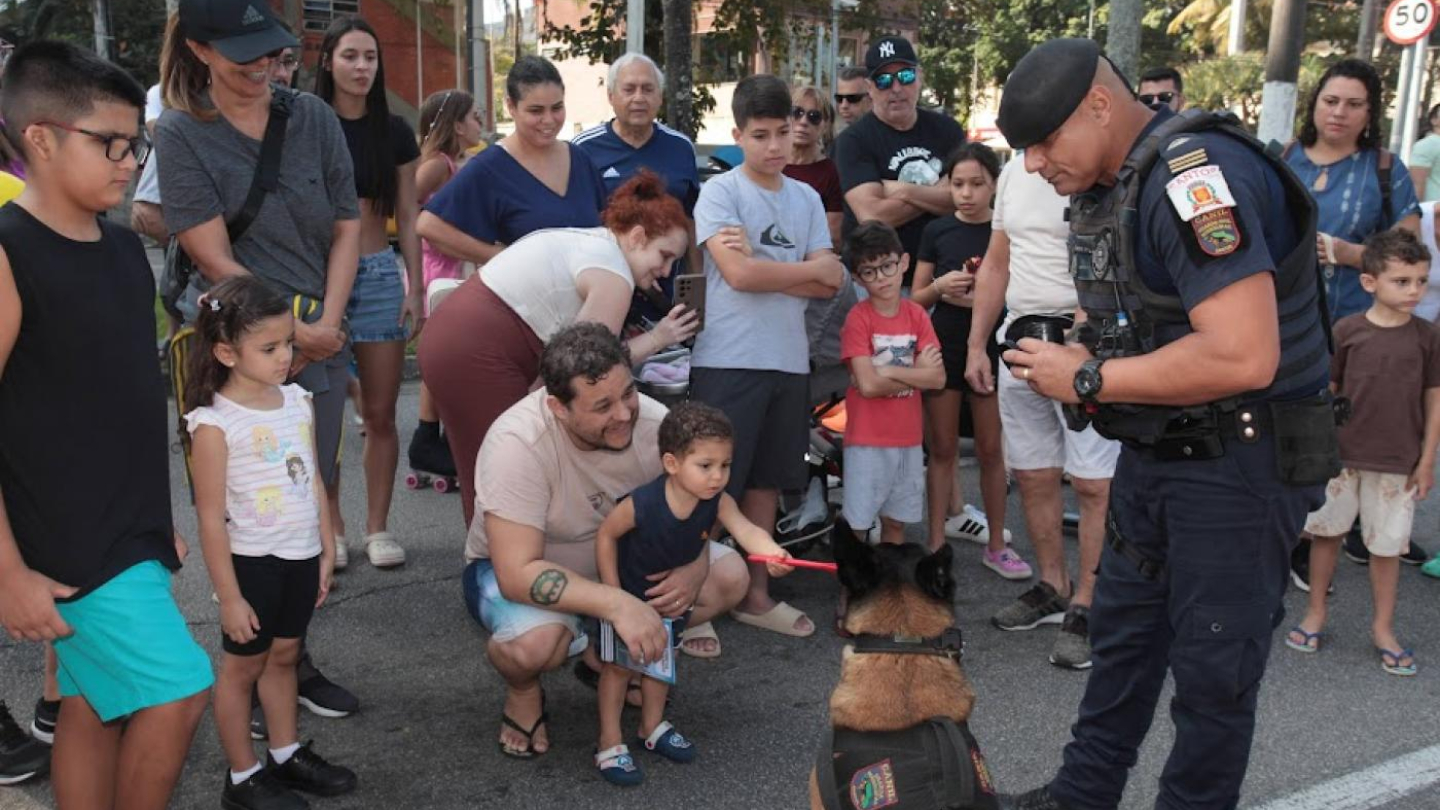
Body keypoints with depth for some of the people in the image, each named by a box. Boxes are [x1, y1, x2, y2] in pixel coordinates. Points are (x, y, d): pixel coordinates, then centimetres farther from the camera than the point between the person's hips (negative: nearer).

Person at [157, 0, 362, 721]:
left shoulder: (313, 118, 7)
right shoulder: (180, 134, -4)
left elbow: (346, 228, 8)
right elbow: (215, 260, -8)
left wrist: (328, 321, -3)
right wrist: (292, 332, -10)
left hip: (319, 340, 4)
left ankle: (293, 659, 21)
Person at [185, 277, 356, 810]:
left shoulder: (298, 402, 0)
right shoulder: (214, 424, -18)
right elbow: (211, 518, -16)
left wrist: (327, 552, 10)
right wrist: (229, 597, -14)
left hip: (301, 556, 6)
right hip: (253, 562, -6)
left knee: (283, 656, 20)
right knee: (242, 666, 10)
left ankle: (287, 755, 35)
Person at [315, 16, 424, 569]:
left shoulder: (394, 132, 7)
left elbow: (407, 218, 10)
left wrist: (416, 289, 3)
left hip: (380, 275, 2)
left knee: (380, 414, 3)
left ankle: (377, 527, 13)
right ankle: (331, 527, 14)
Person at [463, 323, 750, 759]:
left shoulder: (653, 421, -21)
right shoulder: (518, 444, -34)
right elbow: (518, 574, -37)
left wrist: (693, 567, -28)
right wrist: (617, 604, -48)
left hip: (618, 558, 5)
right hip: (516, 567, -5)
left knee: (729, 574, -12)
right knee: (535, 640, -39)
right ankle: (523, 691, 1)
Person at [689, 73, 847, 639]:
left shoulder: (807, 199, 13)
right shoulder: (720, 192, -4)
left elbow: (830, 285, 3)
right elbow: (739, 273, -17)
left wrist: (765, 271, -11)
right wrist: (810, 269, -4)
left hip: (788, 360, 6)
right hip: (727, 361, -5)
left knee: (765, 481, 13)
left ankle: (754, 594, 24)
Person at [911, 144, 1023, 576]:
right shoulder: (937, 231, 2)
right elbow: (916, 298, 6)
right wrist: (940, 286, -14)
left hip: (990, 349, 0)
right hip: (944, 348, 1)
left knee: (991, 450, 7)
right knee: (943, 449, 7)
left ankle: (996, 544, 19)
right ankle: (936, 544, 13)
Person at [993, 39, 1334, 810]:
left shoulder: (1195, 174, -23)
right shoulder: (1105, 186, 6)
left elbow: (1243, 357, -32)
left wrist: (1089, 381, -22)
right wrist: (1076, 352, -3)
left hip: (1242, 460, -9)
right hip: (1158, 449, 9)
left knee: (1213, 666, 4)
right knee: (1122, 632, 19)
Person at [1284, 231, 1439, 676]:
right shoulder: (1347, 331, -7)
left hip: (1397, 461, 0)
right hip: (1340, 454, 0)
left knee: (1386, 544, 9)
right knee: (1326, 532, 11)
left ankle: (1383, 627, 25)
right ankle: (1315, 613, 28)